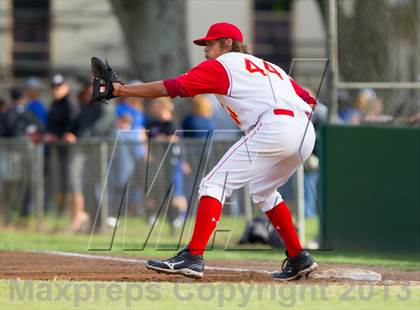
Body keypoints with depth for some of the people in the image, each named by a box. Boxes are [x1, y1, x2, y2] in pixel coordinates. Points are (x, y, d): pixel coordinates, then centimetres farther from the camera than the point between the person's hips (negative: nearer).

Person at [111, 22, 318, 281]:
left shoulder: (221, 65, 12)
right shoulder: (269, 67, 32)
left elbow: (169, 88, 6)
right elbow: (308, 100, 23)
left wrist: (122, 90, 11)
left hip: (272, 127, -8)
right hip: (306, 134, 8)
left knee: (215, 184, -5)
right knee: (263, 190, 28)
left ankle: (193, 258, -16)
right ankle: (299, 260, 25)